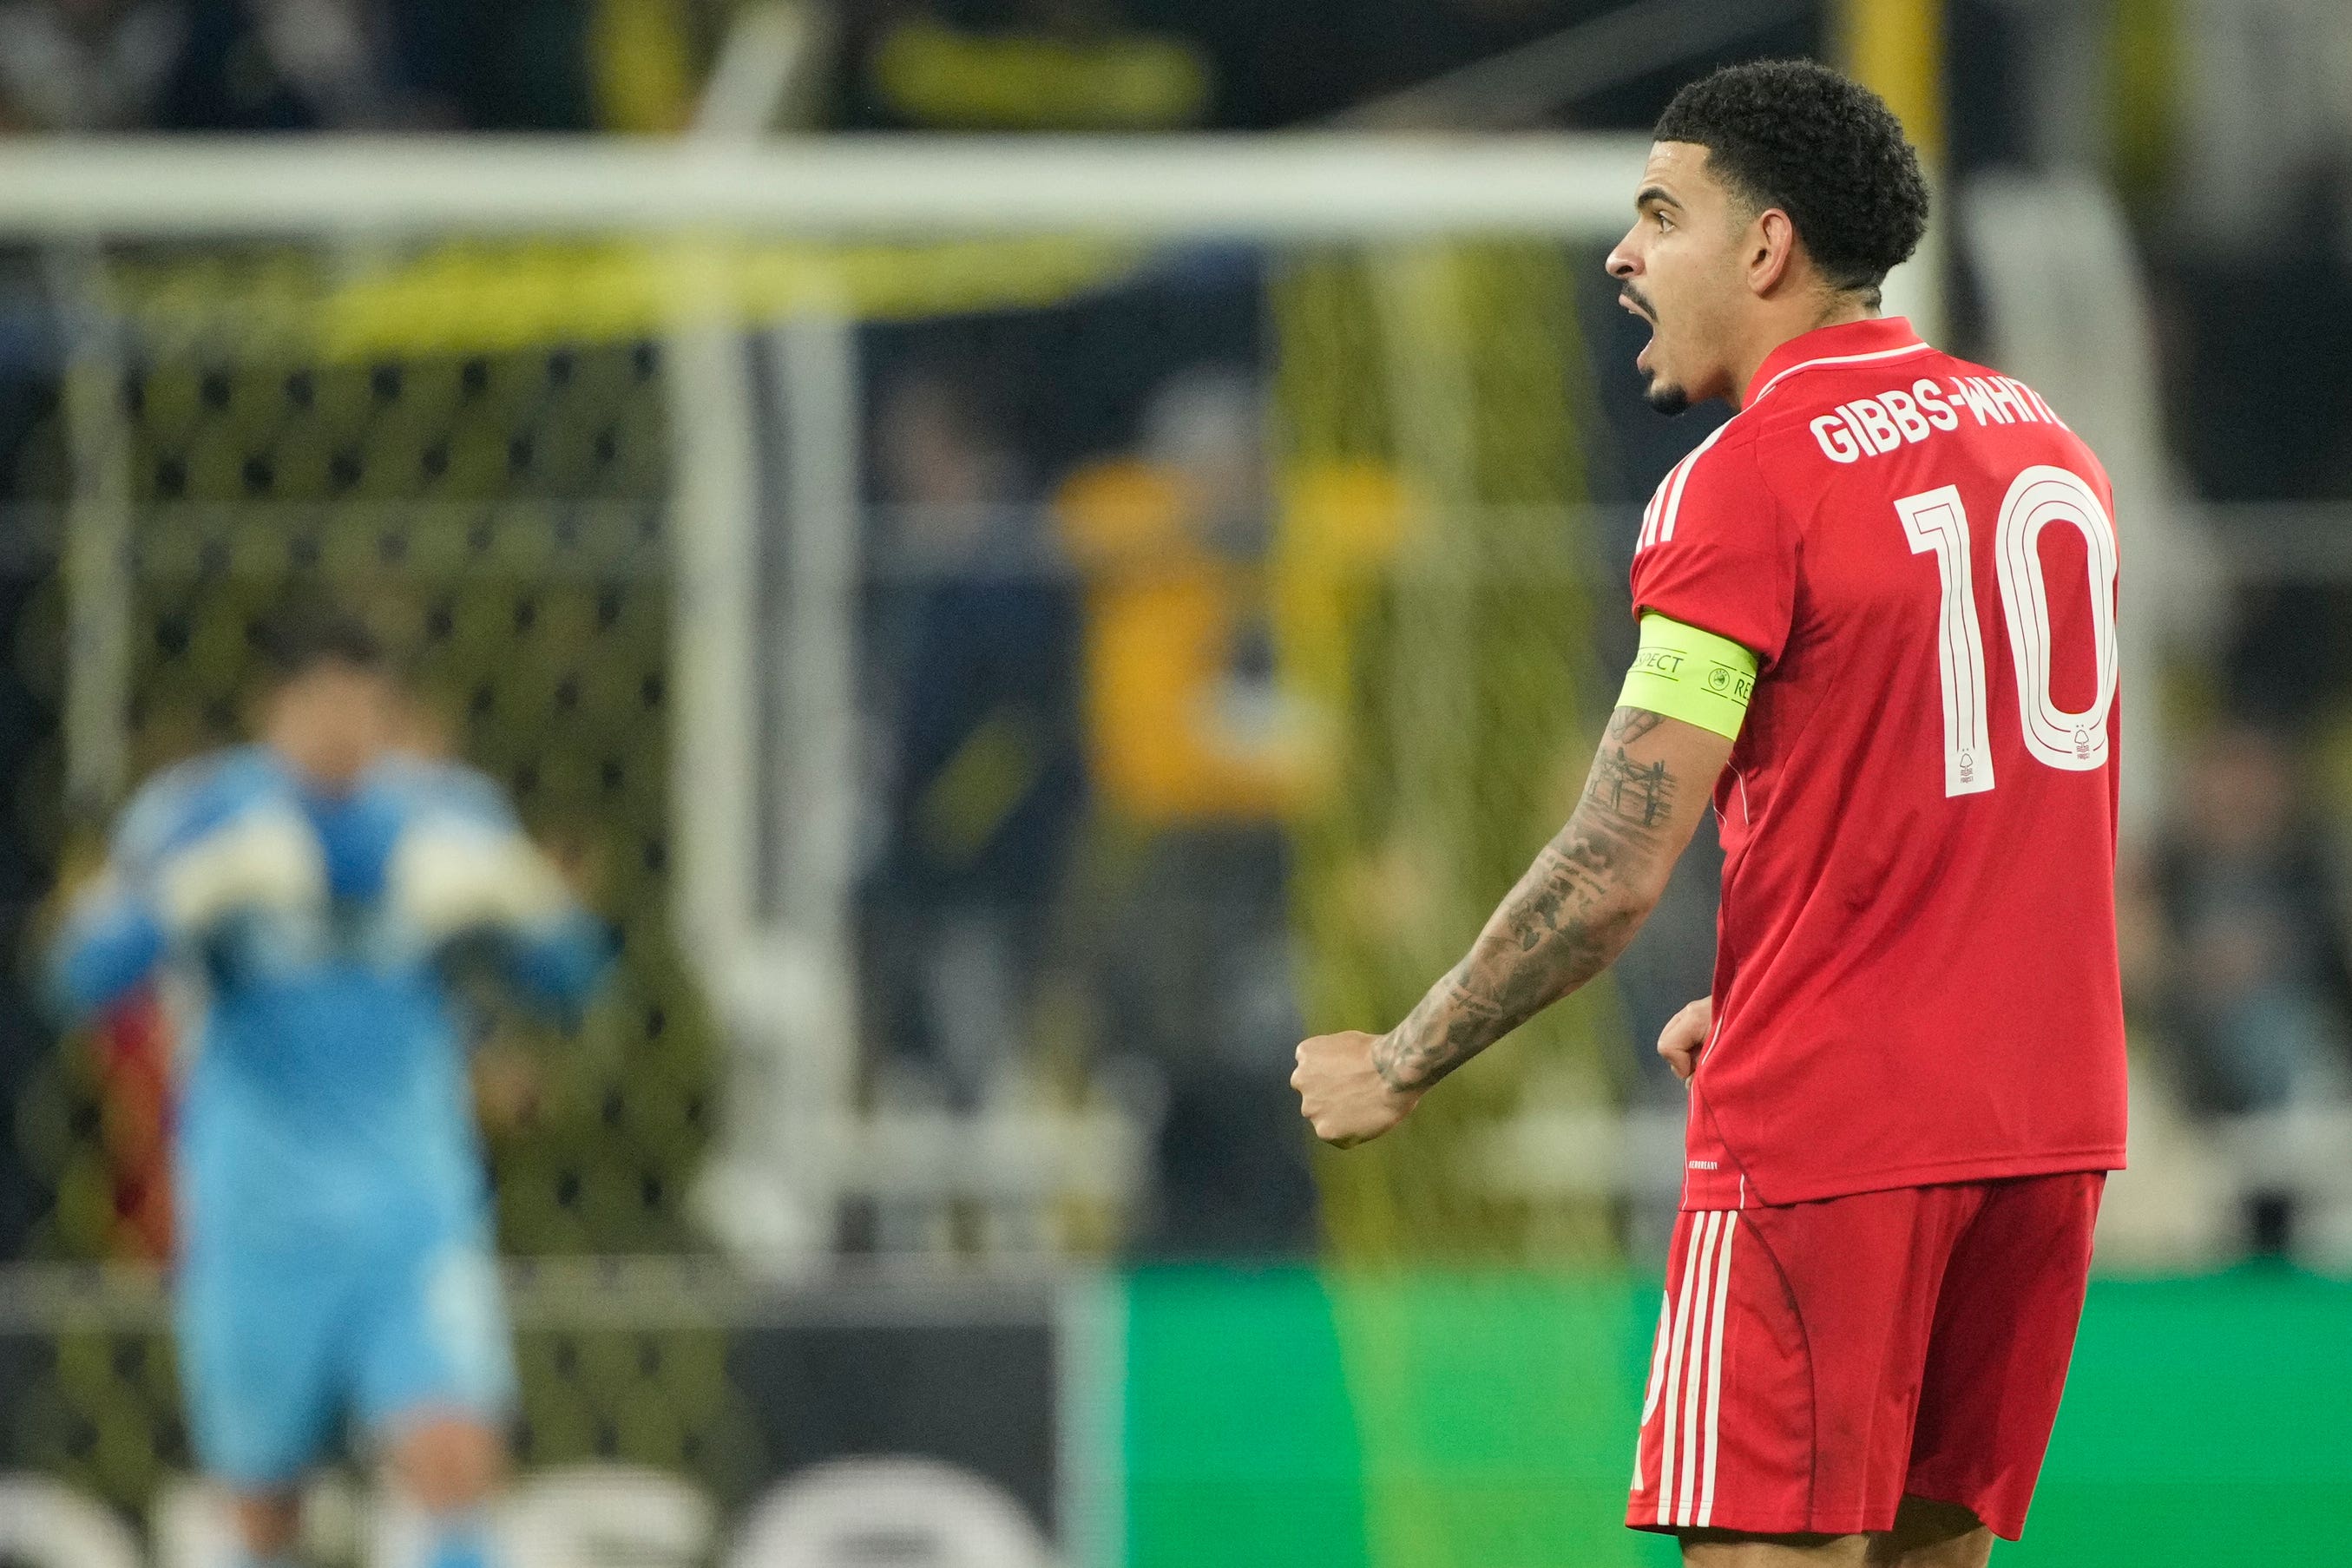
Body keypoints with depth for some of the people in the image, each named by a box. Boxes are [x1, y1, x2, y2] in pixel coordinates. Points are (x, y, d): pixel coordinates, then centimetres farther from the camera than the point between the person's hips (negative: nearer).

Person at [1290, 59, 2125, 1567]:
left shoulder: (1747, 481, -11)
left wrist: (1397, 1068, -4)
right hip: (2048, 1127, 7)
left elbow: (1614, 869, -14)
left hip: (1823, 1131, -7)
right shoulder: (2044, 441, 13)